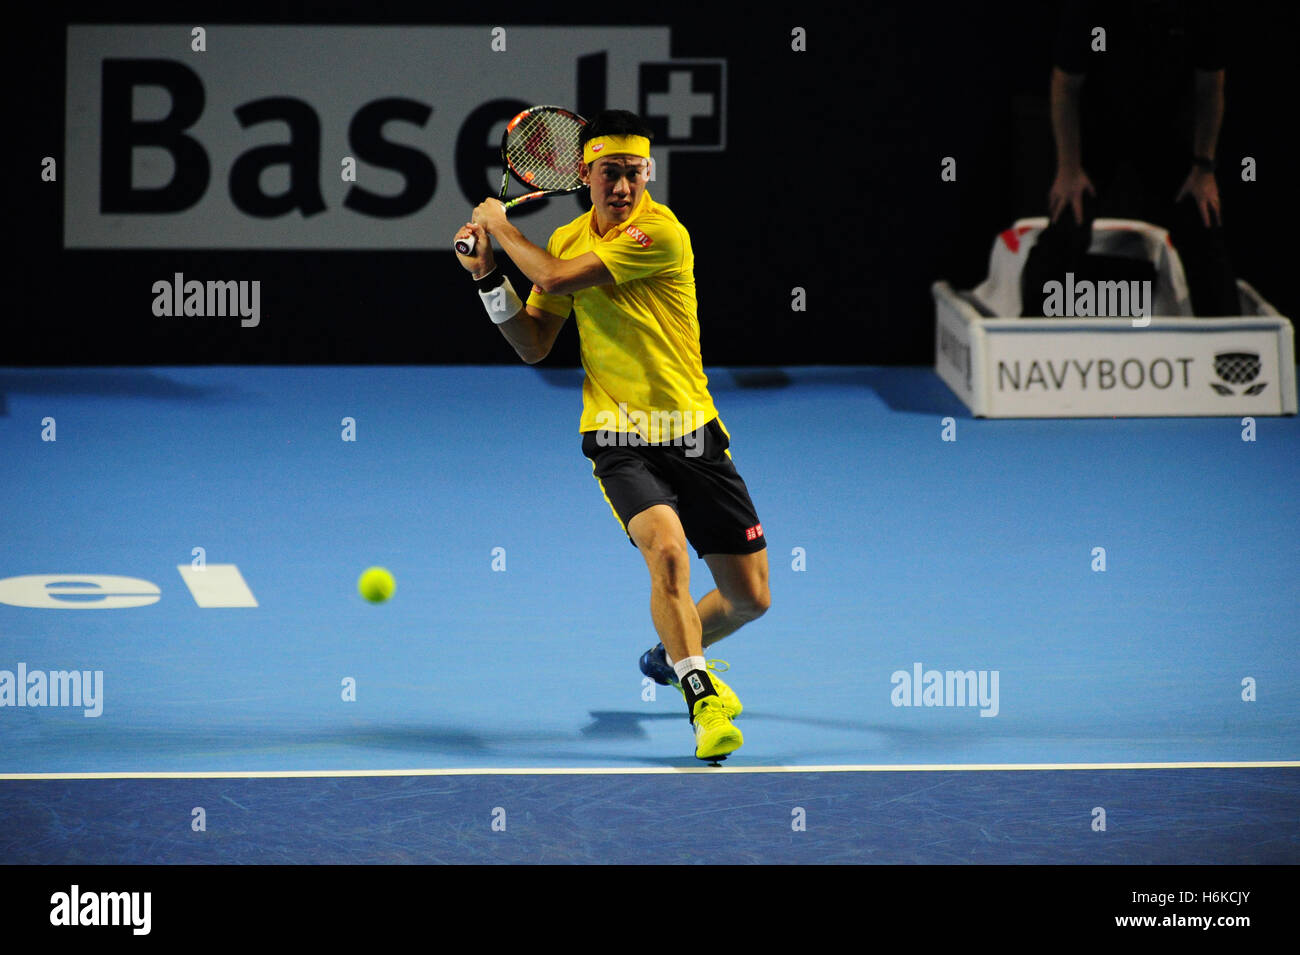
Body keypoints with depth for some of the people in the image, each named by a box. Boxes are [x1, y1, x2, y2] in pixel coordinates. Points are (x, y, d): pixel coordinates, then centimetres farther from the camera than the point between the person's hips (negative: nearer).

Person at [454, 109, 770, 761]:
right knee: (667, 549, -28)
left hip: (694, 436, -1)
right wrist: (488, 274, 1)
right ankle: (703, 701, -20)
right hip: (618, 439, 1)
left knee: (750, 598, 6)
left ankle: (672, 656, 37)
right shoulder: (568, 239, 5)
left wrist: (500, 225, -4)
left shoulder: (661, 232, -15)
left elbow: (556, 277, -20)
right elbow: (534, 346, 12)